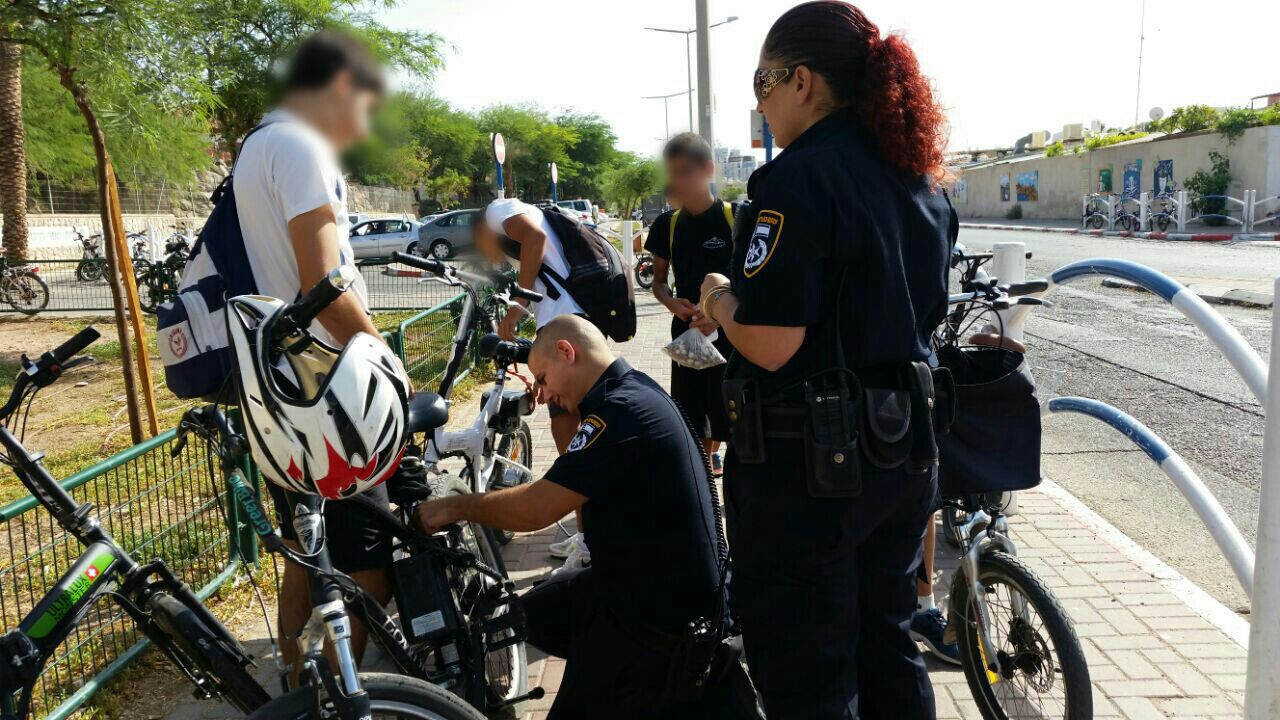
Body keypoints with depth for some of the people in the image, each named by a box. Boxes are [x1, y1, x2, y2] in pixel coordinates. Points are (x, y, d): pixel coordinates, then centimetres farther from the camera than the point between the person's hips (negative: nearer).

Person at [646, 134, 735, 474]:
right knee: (694, 420, 10)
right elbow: (659, 280, 13)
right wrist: (671, 302, -9)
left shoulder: (736, 217, -7)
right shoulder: (667, 224, 4)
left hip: (731, 335, -3)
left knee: (736, 423, -2)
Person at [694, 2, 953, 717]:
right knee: (887, 647, 24)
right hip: (903, 447, 9)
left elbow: (770, 344, -24)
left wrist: (720, 298, -4)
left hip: (809, 463, -8)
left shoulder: (798, 180, -18)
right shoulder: (923, 183, 8)